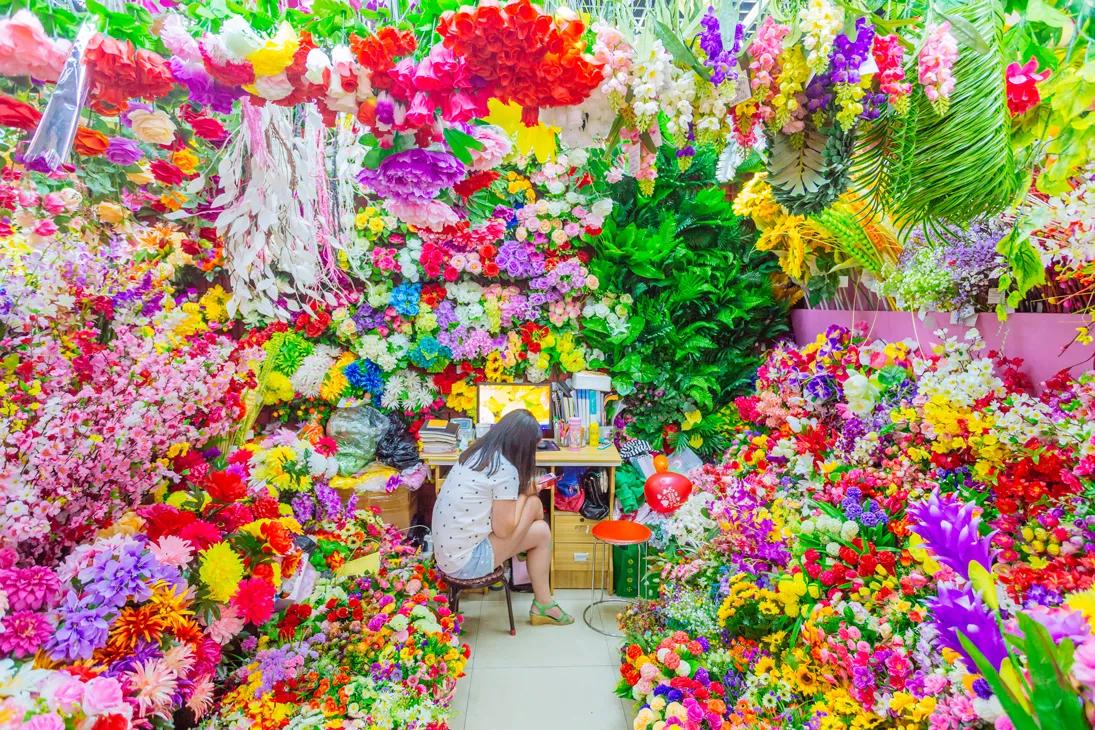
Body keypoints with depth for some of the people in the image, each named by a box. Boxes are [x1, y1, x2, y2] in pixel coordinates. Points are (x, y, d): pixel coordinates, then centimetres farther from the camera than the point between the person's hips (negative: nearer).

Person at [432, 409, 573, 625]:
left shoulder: (475, 453, 4)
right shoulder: (505, 470, -19)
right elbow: (503, 530, -14)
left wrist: (524, 491, 6)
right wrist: (525, 494, 0)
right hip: (465, 562, -8)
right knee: (542, 533, 1)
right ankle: (543, 605, 19)